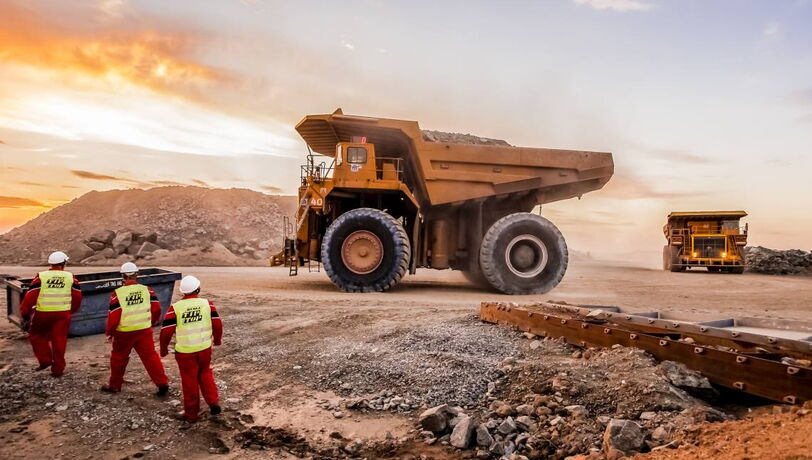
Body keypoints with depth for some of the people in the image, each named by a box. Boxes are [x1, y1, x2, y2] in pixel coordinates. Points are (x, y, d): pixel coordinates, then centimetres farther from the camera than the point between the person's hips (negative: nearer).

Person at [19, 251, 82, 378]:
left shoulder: (41, 277, -3)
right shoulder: (70, 277, 3)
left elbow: (30, 297, -6)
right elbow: (77, 297, 8)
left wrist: (25, 315, 2)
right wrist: (72, 310, 25)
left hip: (43, 313, -1)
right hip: (63, 314, 1)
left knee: (36, 335, 22)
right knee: (59, 341, 9)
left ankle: (45, 360, 12)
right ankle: (57, 369, 14)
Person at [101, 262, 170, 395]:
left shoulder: (117, 294, -12)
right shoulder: (147, 290, -5)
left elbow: (113, 316, -9)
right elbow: (156, 309, 0)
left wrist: (109, 332, 6)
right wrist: (151, 322, 19)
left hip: (124, 333, -2)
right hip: (144, 331, 2)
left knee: (118, 358, 19)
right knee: (151, 357, 6)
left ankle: (114, 385, 32)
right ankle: (163, 384, 1)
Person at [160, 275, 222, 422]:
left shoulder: (175, 307, -10)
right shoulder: (207, 303, -5)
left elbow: (166, 330, -9)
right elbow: (217, 323, -2)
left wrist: (163, 349, 7)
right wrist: (217, 339, 17)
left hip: (185, 351, -2)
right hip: (205, 348, 2)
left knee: (189, 381, 11)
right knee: (205, 373, 25)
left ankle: (191, 414, 24)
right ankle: (213, 402, 17)